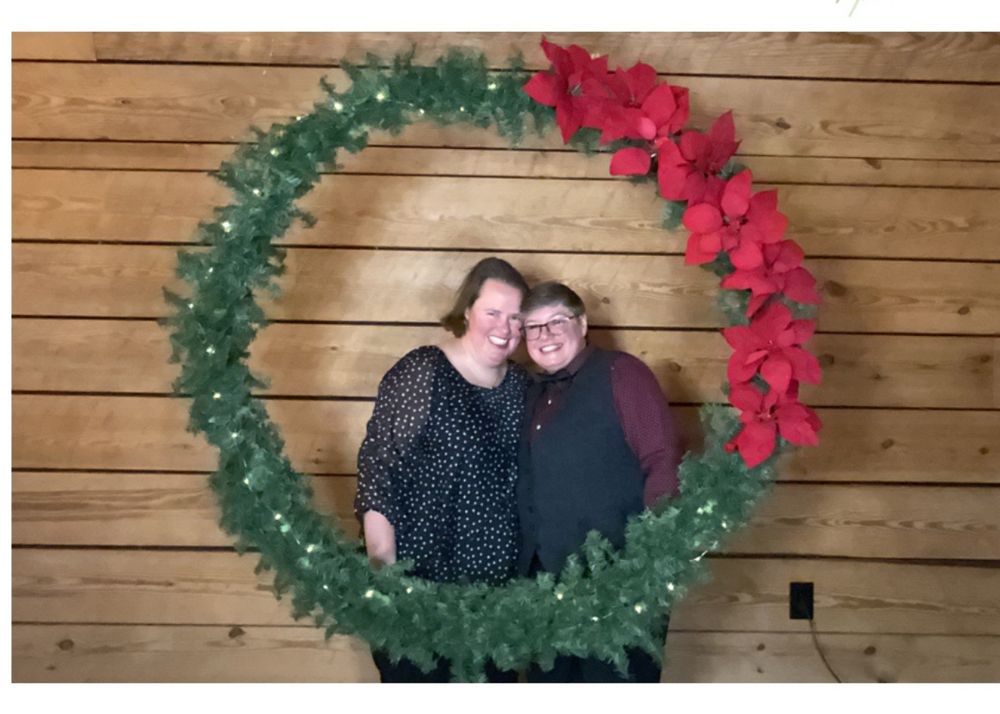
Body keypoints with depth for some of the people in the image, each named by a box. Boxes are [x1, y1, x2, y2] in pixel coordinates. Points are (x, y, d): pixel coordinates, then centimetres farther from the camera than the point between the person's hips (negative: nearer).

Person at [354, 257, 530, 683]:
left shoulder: (523, 387, 6)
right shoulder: (421, 373, -11)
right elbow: (377, 468, -14)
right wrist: (384, 572, -17)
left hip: (499, 585, 6)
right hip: (419, 583, -5)